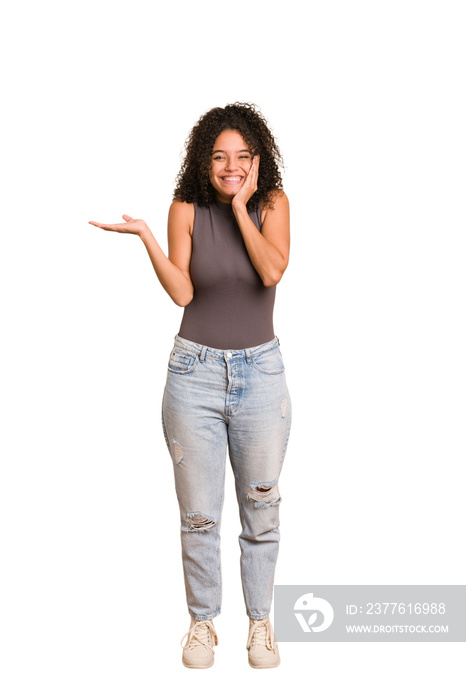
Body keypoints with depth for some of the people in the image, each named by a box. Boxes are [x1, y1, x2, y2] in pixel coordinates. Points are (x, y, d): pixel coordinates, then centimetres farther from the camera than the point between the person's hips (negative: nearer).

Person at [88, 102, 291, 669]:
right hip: (196, 370, 0)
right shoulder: (187, 209, 0)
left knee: (261, 507, 8)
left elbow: (273, 270, -17)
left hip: (260, 371, 0)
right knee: (198, 513, 6)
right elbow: (181, 292, -10)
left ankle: (260, 620, 27)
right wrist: (145, 236, -20)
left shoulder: (273, 202, 0)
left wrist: (240, 205, -15)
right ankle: (202, 621, 25)